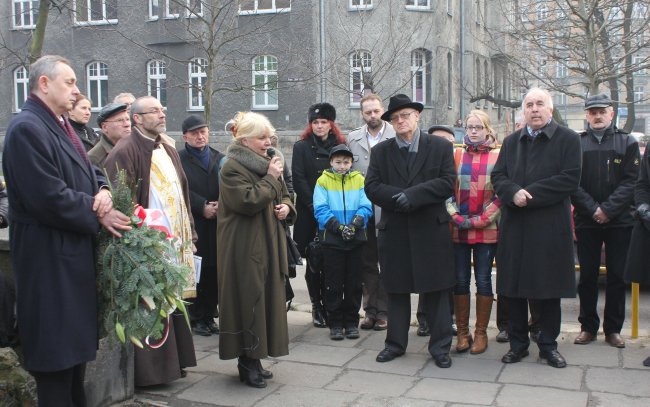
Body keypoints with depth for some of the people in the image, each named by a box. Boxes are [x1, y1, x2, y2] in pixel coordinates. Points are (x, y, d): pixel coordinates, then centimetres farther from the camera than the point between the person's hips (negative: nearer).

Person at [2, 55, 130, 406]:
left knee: (76, 345, 19)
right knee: (55, 349, -1)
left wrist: (102, 190, -4)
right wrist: (98, 214, -14)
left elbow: (88, 171, 19)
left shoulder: (60, 125, 15)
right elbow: (49, 198, -24)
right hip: (49, 259, -10)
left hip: (74, 253, 10)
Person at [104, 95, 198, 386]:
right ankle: (149, 370, 10)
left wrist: (188, 233, 14)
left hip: (175, 242, 8)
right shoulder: (125, 152, -10)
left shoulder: (168, 151, 17)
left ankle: (174, 360, 26)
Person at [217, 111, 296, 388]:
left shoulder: (266, 164, 15)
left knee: (267, 300, 10)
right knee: (249, 301, -5)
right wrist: (270, 178, -14)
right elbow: (248, 201, -22)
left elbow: (284, 196, 22)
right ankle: (247, 363, 6)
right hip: (244, 248, -8)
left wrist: (286, 207, 0)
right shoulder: (232, 167, -11)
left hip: (268, 243, 8)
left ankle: (255, 358, 20)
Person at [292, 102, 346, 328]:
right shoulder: (301, 147, 6)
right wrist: (314, 206, -10)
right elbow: (298, 180, -3)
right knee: (313, 263, 3)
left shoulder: (340, 146, 11)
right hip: (309, 215, -1)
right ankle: (316, 307, 12)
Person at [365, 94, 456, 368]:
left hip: (431, 230, -2)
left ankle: (440, 346, 13)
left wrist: (413, 195, -17)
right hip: (394, 231, 2)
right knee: (396, 290, 11)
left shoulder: (440, 147, 4)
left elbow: (448, 182, -7)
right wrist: (400, 198, -17)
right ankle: (396, 343, 23)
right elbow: (372, 187, 0)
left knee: (436, 290, 3)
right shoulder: (380, 151, 10)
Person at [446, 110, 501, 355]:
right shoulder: (456, 156, 6)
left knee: (483, 280, 4)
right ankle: (462, 332, 14)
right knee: (460, 281, 4)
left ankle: (481, 333, 15)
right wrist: (456, 217, -7)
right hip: (457, 231, 2)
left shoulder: (498, 157, 1)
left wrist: (478, 221, -8)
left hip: (486, 231, -1)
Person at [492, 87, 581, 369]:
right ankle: (518, 343, 19)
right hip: (514, 227, 3)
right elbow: (498, 177, 8)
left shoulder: (568, 140, 1)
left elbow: (570, 179, -10)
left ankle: (548, 344, 18)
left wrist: (530, 194, -15)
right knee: (514, 287, 6)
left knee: (550, 288, 4)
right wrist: (514, 193, -14)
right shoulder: (511, 142, 15)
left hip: (551, 227, -3)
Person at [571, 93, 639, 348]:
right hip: (586, 221, 0)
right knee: (587, 276, 5)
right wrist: (593, 209, -12)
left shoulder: (627, 143, 4)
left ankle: (613, 329, 15)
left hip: (619, 221, 0)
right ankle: (588, 327, 16)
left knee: (617, 276, 5)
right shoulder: (576, 144, 5)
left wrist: (608, 209, -14)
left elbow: (631, 181, -4)